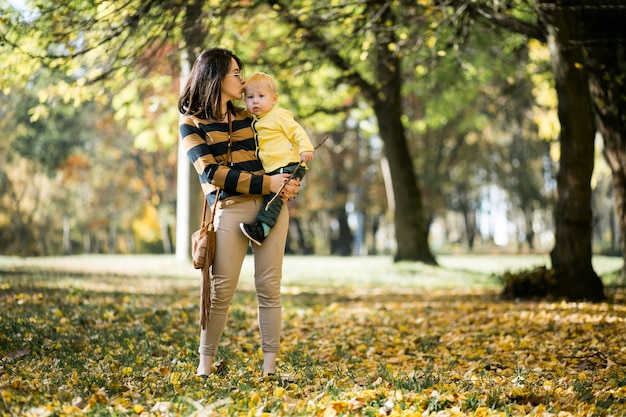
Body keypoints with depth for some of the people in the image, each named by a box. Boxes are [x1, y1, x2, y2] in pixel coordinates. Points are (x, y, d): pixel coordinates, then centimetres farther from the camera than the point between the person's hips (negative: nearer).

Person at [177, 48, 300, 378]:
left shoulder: (247, 117, 19)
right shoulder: (192, 123, 4)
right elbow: (212, 172, -9)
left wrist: (288, 182, 0)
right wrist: (268, 183, -13)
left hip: (271, 205, 4)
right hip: (230, 208, -4)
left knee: (269, 287, 0)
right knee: (222, 290, -4)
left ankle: (270, 366, 4)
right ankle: (205, 364, 9)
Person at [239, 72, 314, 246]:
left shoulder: (279, 115, -4)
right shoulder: (256, 122, 20)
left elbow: (297, 131, -12)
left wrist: (305, 148, -24)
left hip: (290, 166, -10)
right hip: (272, 171, 10)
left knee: (274, 196, -22)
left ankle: (262, 228, -32)